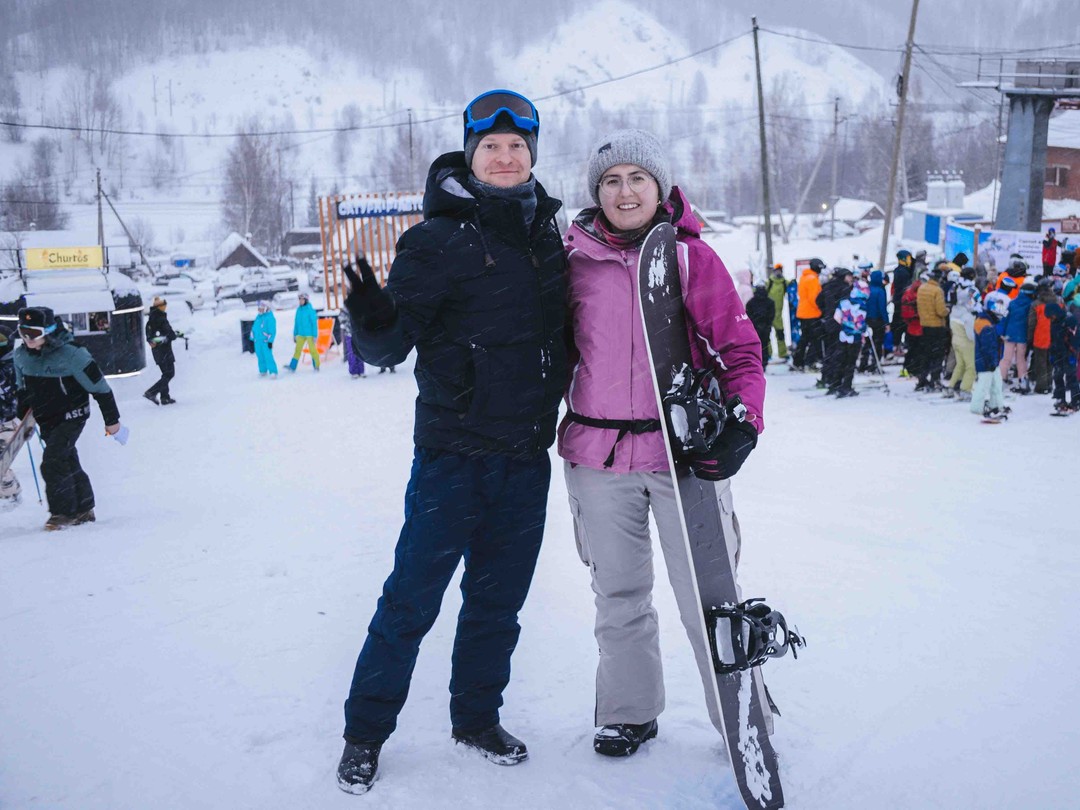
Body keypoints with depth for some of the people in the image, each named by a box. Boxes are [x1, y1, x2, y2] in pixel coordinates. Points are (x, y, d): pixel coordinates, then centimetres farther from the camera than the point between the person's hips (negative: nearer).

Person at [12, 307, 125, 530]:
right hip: (46, 421, 6)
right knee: (68, 463, 13)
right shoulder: (21, 355, -2)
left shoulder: (70, 354, -22)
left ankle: (64, 512, -5)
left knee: (52, 463, -16)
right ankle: (83, 510, 25)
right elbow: (22, 389, 18)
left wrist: (112, 420, -11)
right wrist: (23, 417, 20)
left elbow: (99, 386, -16)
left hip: (71, 417, -6)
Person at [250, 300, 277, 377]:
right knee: (260, 357, 10)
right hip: (257, 341, 7)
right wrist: (252, 339, 19)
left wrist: (270, 341, -16)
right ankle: (263, 371, 22)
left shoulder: (270, 318, -9)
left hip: (266, 341, -7)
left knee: (268, 356, -13)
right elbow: (254, 328, 21)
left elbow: (272, 330, -12)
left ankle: (273, 372, -12)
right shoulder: (258, 317, 13)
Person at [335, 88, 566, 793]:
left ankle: (477, 717, 33)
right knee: (413, 597, 1)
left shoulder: (546, 235, 9)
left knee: (499, 599, 15)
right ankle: (366, 732, 19)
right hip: (454, 450, -5)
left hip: (527, 452, 5)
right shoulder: (439, 238, -7)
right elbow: (391, 348, -12)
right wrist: (373, 318, -31)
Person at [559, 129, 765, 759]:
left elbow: (739, 348, -1)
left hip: (685, 453, -2)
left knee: (708, 597, 3)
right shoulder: (575, 259, 4)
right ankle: (630, 712, 32)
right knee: (618, 594, 14)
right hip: (599, 453, 2)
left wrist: (744, 425, -15)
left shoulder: (693, 255, -1)